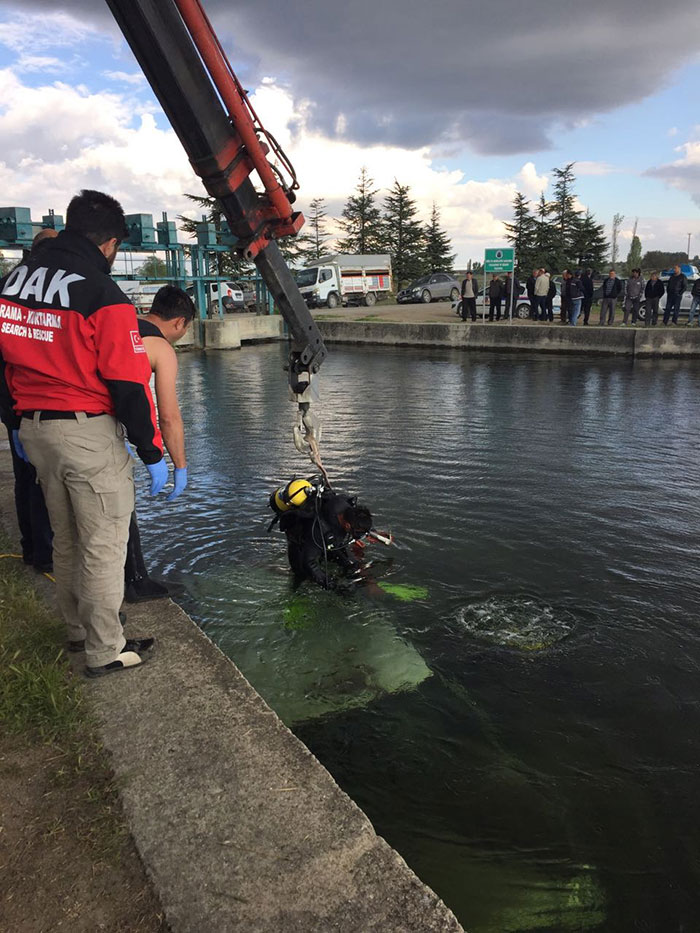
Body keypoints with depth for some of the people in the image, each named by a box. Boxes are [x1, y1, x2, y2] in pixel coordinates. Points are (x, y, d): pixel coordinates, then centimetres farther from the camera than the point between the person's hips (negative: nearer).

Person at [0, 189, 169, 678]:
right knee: (104, 546, 4)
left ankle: (78, 628, 38)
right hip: (89, 434, -8)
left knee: (66, 539, 21)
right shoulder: (104, 296, -16)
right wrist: (153, 453, -9)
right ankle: (105, 651, 15)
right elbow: (130, 384, -17)